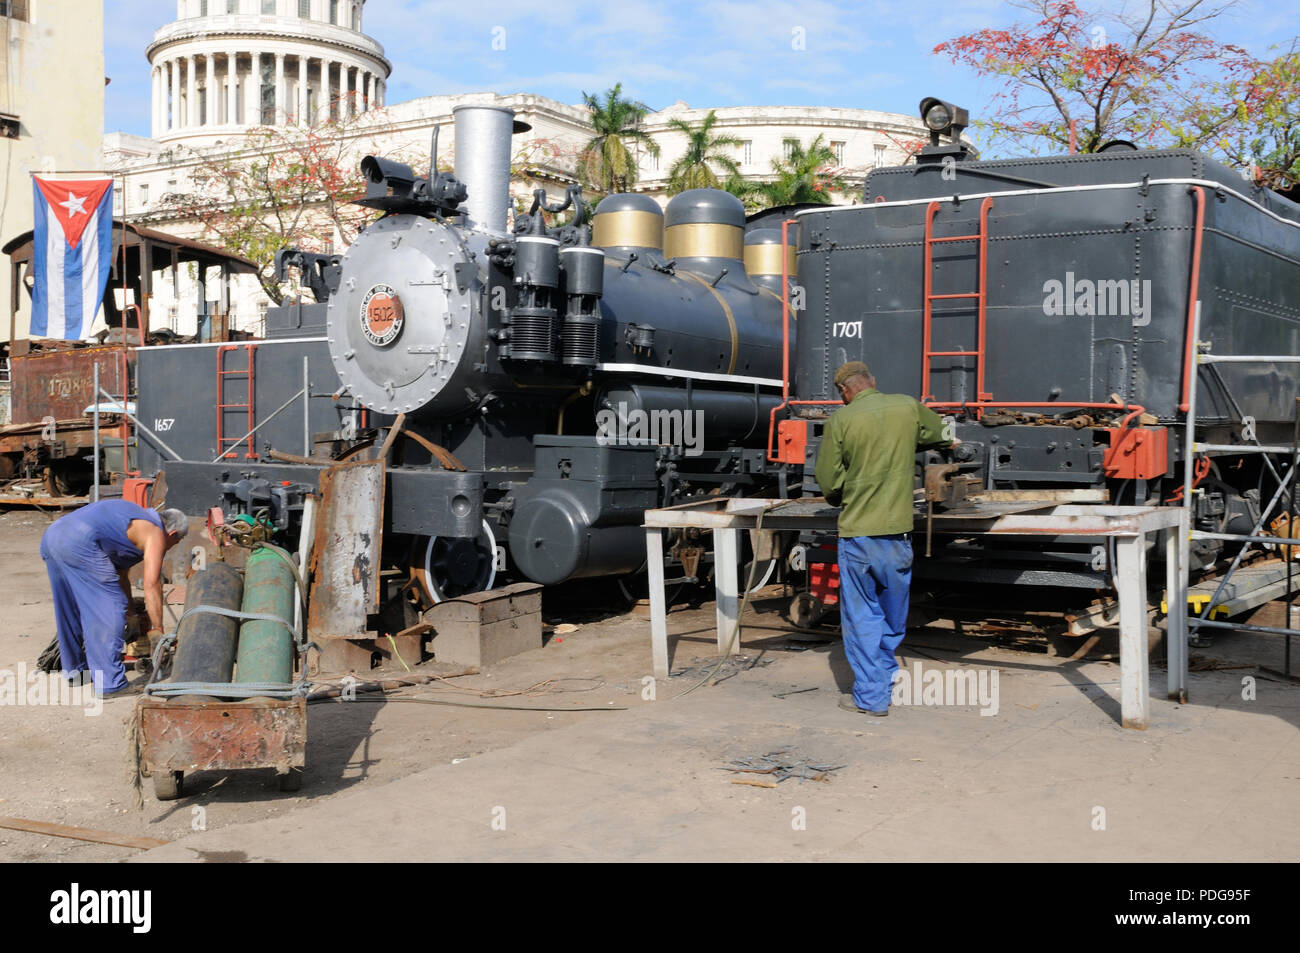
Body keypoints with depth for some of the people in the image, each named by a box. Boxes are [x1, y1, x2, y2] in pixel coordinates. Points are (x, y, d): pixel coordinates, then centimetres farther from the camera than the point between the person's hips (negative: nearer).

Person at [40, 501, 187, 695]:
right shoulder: (155, 535, 5)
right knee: (110, 607, -4)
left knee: (69, 609, 24)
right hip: (79, 542, -10)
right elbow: (151, 584, -4)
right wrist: (157, 628, 1)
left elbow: (120, 576, 42)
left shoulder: (137, 520, 32)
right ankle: (110, 682, -5)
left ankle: (73, 668, 39)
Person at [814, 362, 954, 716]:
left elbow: (828, 482, -5)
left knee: (861, 616, 7)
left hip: (856, 532, -3)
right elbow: (938, 433, 23)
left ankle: (870, 695, 10)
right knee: (893, 614, 18)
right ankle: (885, 682, 32)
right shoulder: (909, 407, 2)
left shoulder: (840, 420, -8)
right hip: (898, 531, 3)